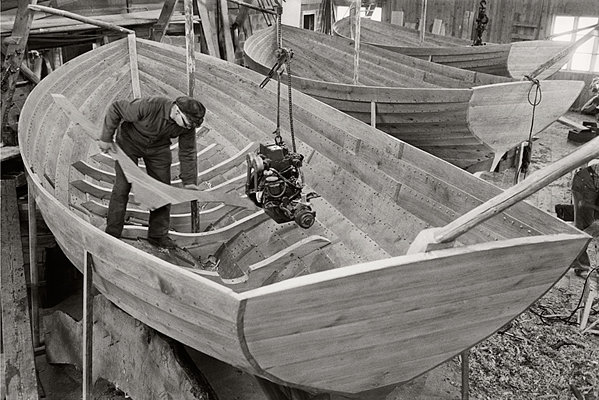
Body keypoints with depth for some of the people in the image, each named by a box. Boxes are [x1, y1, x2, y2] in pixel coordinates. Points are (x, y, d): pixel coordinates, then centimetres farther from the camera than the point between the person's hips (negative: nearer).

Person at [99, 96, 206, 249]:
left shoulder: (188, 124, -24)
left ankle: (158, 234, 15)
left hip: (159, 147, 4)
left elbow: (188, 152, -11)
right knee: (122, 187, -6)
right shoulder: (149, 106, -39)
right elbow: (115, 109, -26)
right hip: (130, 141, -4)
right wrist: (106, 138, -19)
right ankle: (112, 234, 7)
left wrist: (189, 181, -13)